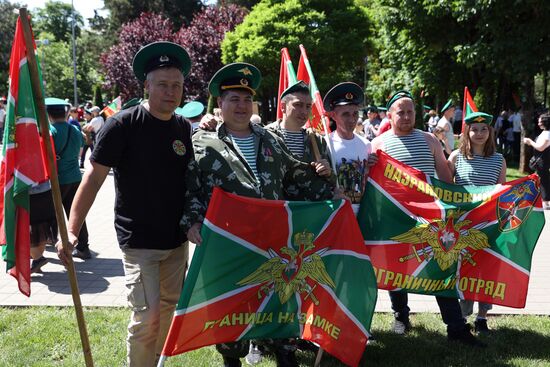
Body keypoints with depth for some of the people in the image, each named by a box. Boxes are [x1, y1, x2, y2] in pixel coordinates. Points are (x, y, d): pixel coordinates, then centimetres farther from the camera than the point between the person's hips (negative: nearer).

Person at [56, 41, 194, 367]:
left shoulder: (185, 128, 3)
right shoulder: (124, 124, -13)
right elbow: (94, 176, -13)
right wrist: (72, 230, -19)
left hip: (177, 239, 6)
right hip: (139, 240, -5)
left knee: (169, 307, 15)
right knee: (147, 315, -7)